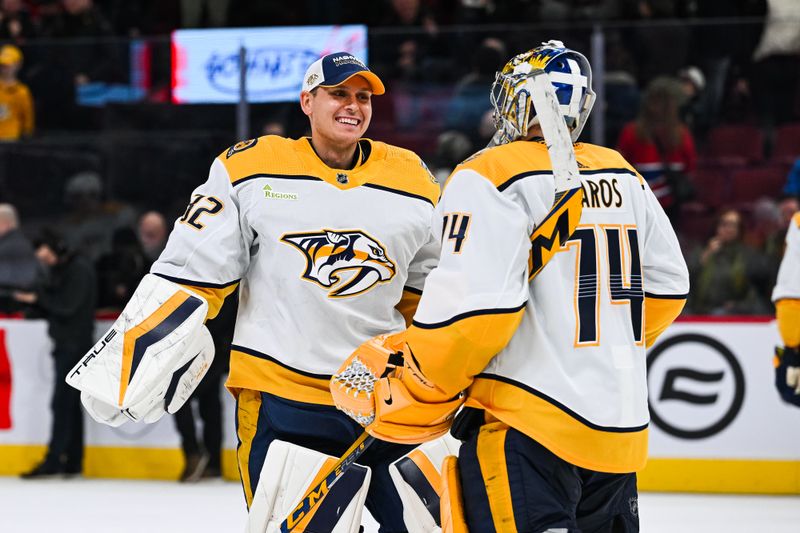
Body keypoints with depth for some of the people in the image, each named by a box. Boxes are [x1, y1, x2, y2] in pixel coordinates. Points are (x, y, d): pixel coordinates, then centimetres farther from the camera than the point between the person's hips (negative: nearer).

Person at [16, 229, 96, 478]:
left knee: (62, 403, -12)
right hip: (64, 344, 10)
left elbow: (67, 307, -18)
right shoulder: (60, 270, 16)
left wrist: (38, 297, -11)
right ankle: (73, 461, 13)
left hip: (75, 343, -10)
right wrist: (34, 300, 0)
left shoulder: (80, 270, -12)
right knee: (70, 404, 10)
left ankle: (53, 461, -14)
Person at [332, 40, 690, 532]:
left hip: (527, 428, -8)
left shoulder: (491, 178, -9)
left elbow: (471, 307, -17)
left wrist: (412, 393, -5)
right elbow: (668, 286, 20)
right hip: (622, 427, 8)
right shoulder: (625, 178, 13)